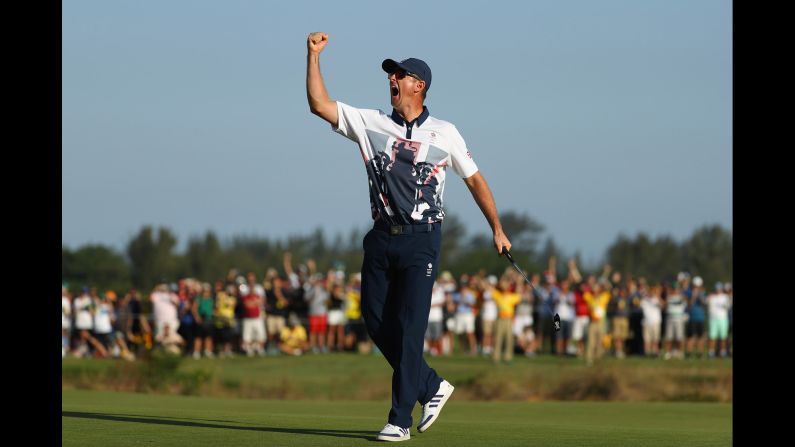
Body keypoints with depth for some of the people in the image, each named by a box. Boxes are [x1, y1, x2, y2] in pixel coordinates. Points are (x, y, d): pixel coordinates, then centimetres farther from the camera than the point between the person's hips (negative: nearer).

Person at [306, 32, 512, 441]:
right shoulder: (371, 124, 8)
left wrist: (497, 230, 11)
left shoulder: (444, 133, 4)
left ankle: (400, 419, -7)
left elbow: (474, 179, 11)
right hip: (381, 238, 4)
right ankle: (431, 387, 23)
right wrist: (313, 56, -8)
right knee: (376, 322, 4)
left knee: (409, 326, -9)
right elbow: (319, 105, 1)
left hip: (421, 239, -4)